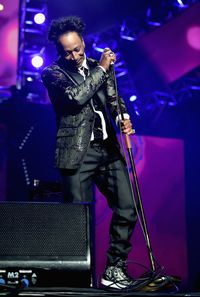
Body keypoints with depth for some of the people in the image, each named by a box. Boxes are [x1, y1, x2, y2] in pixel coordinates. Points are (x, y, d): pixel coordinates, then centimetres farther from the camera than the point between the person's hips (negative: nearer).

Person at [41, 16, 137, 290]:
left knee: (127, 208, -1)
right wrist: (101, 68, -8)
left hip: (109, 148, 5)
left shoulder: (101, 67, 16)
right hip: (78, 152, -5)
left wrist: (122, 118, 0)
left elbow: (114, 99, 21)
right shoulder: (53, 72, 0)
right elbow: (76, 96, -16)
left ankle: (115, 268, 10)